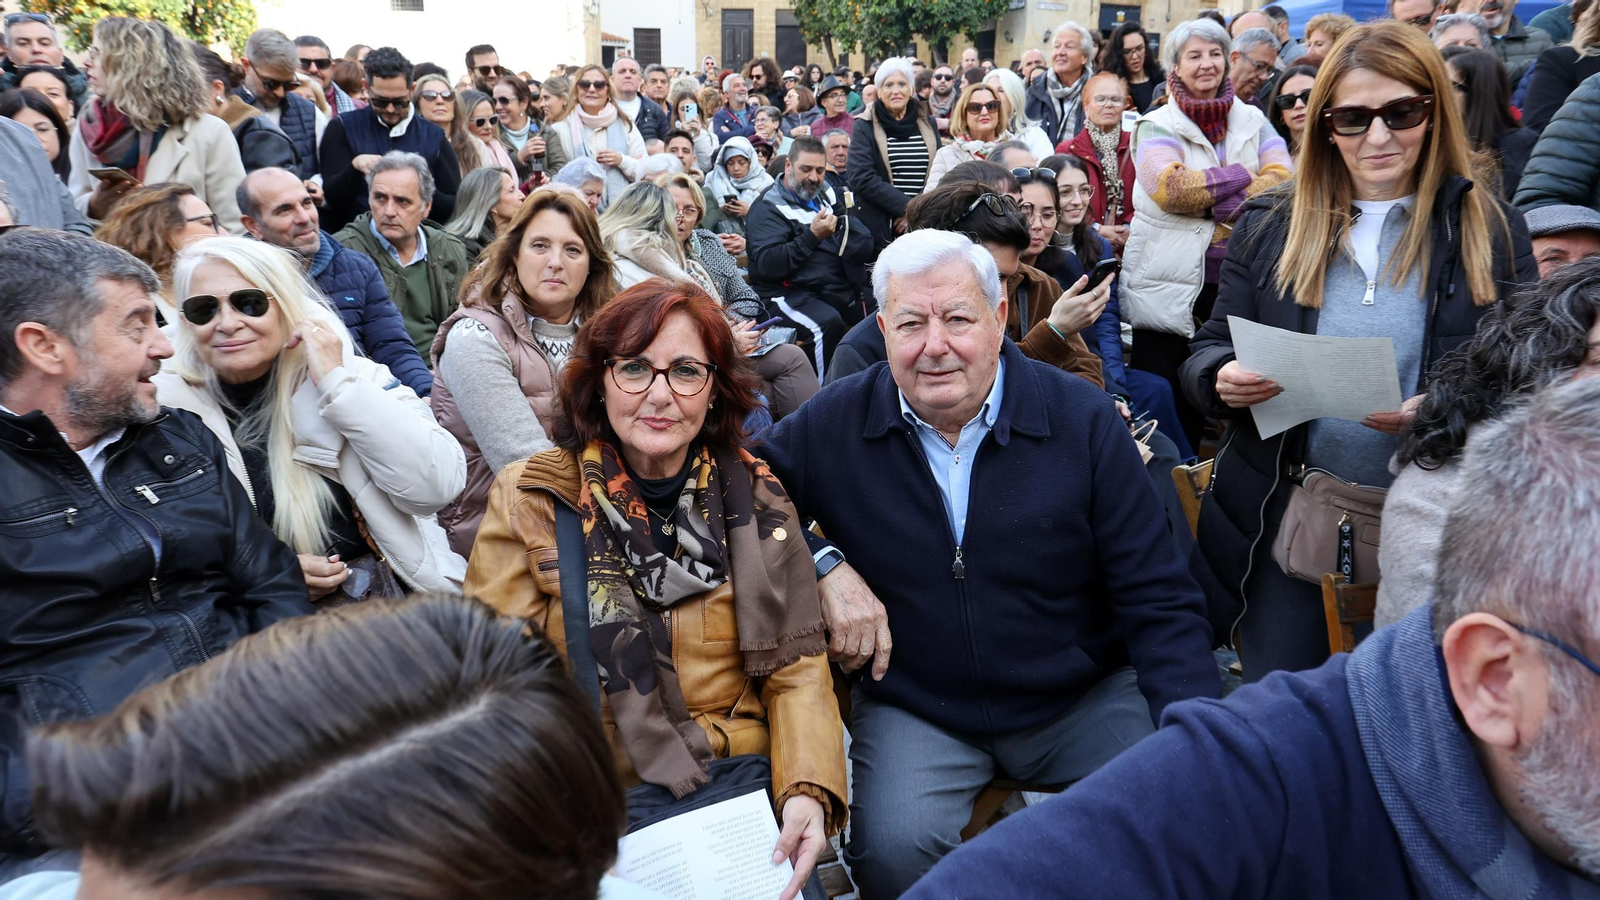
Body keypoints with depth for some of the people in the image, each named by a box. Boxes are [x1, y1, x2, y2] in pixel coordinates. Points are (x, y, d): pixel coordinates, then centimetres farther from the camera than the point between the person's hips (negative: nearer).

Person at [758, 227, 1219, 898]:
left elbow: (1158, 601, -7)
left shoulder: (1085, 419, -8)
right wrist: (822, 566, -12)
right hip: (913, 709, 0)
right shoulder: (834, 425, -7)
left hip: (1084, 699, 1)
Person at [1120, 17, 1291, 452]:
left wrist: (1218, 207, -15)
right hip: (1168, 287, -3)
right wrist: (1242, 177, -9)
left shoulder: (1253, 120, 12)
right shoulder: (1156, 126, 2)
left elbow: (1281, 181, -3)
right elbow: (1170, 187, -16)